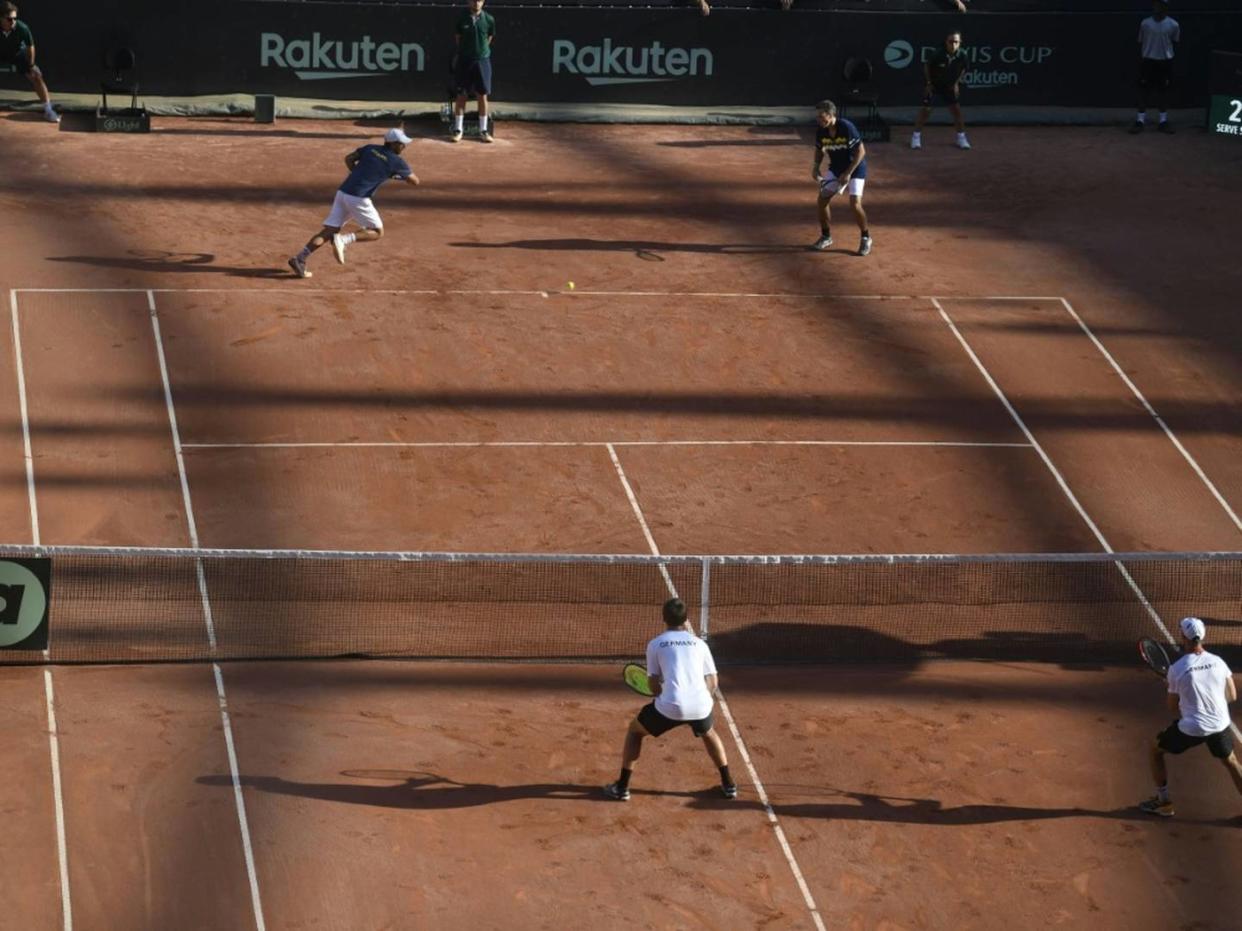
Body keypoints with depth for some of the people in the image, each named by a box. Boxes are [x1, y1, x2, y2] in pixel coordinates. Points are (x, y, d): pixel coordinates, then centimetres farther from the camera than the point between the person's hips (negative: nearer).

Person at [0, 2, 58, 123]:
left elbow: (30, 47, -13)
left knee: (36, 76, -10)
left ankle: (48, 110, -4)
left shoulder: (22, 28, -32)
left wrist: (31, 66, -5)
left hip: (19, 54, 0)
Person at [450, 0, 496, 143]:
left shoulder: (489, 20, -3)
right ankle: (458, 129, 11)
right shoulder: (461, 19, -5)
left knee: (483, 95, 3)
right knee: (461, 95, 4)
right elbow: (458, 39, 6)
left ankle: (483, 130, 11)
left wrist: (481, 51, 11)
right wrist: (465, 52, 9)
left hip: (482, 60, 1)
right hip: (464, 60, -1)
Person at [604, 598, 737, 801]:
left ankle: (622, 787, 22)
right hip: (700, 705, 3)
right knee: (709, 733, 38)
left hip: (670, 706, -3)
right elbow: (712, 683, 14)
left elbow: (655, 686, 9)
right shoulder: (699, 643, 17)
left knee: (635, 730, 25)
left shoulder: (655, 644, 10)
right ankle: (728, 784, 35)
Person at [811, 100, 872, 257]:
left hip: (855, 167, -6)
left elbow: (861, 151, -23)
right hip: (836, 168, 6)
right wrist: (816, 166, -8)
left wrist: (848, 173, -24)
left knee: (855, 204, -17)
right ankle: (826, 236, 18)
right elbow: (819, 150, 9)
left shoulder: (847, 128, -28)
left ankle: (866, 238, 4)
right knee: (822, 198, -1)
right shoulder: (821, 132, -10)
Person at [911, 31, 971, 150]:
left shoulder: (962, 56, -20)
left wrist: (957, 83, 1)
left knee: (956, 109, -1)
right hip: (933, 84, -3)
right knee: (926, 109, -4)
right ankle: (916, 137, 9)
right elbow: (926, 66, -10)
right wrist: (928, 83, -8)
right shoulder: (938, 54, -29)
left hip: (949, 86, 3)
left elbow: (964, 69, 3)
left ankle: (961, 138, 12)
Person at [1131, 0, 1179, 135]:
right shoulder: (1145, 23, -2)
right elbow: (1140, 43, 5)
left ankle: (1163, 121, 16)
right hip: (1148, 61, 0)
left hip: (1165, 62, 0)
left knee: (1163, 91, 7)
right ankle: (1140, 120, 6)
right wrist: (1140, 61, 3)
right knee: (1144, 90, 1)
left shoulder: (1173, 25, -4)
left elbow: (1175, 41, 11)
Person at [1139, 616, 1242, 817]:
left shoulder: (1176, 669, -12)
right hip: (1220, 725, 3)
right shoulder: (1218, 662, -4)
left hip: (1191, 728, -3)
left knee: (1156, 750, 21)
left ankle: (1163, 802, 25)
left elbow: (1173, 707, -2)